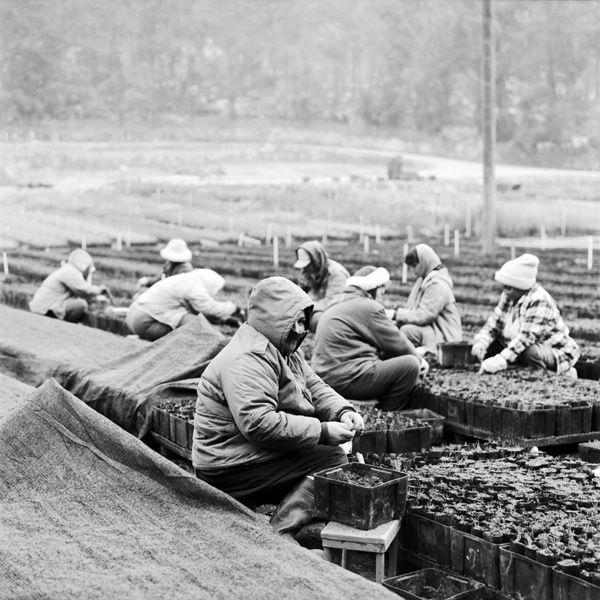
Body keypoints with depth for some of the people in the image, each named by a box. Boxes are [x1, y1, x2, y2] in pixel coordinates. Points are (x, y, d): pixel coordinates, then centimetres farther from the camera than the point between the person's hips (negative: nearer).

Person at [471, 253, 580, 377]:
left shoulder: (539, 301, -26)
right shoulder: (509, 296, -1)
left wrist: (501, 360, -43)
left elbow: (526, 337, -35)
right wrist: (481, 342, -20)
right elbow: (495, 321, 1)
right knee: (489, 346, -9)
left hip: (557, 353, -7)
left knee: (531, 353, -39)